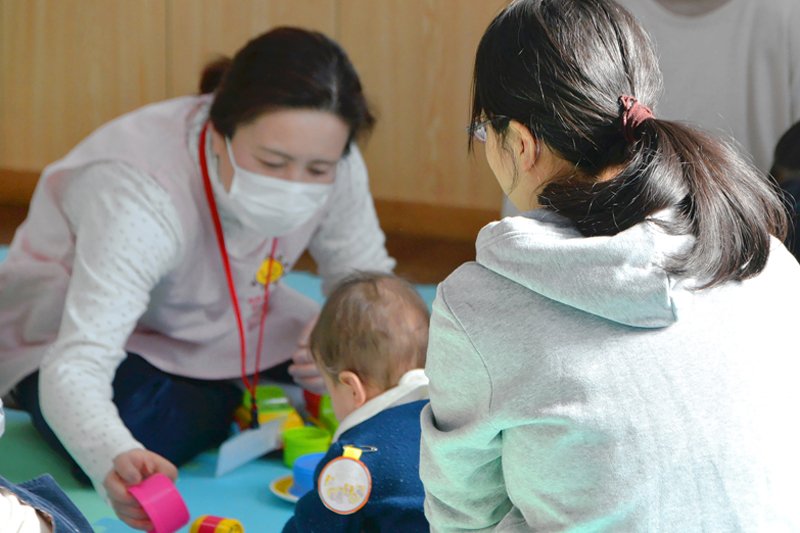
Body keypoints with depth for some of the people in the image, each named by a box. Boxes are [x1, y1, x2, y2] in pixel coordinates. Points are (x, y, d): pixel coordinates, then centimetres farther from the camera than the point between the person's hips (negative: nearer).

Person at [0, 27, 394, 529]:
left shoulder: (332, 165, -23)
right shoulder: (139, 194, -40)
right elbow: (77, 366, -47)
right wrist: (116, 459, -69)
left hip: (216, 328, 5)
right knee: (146, 432, -34)